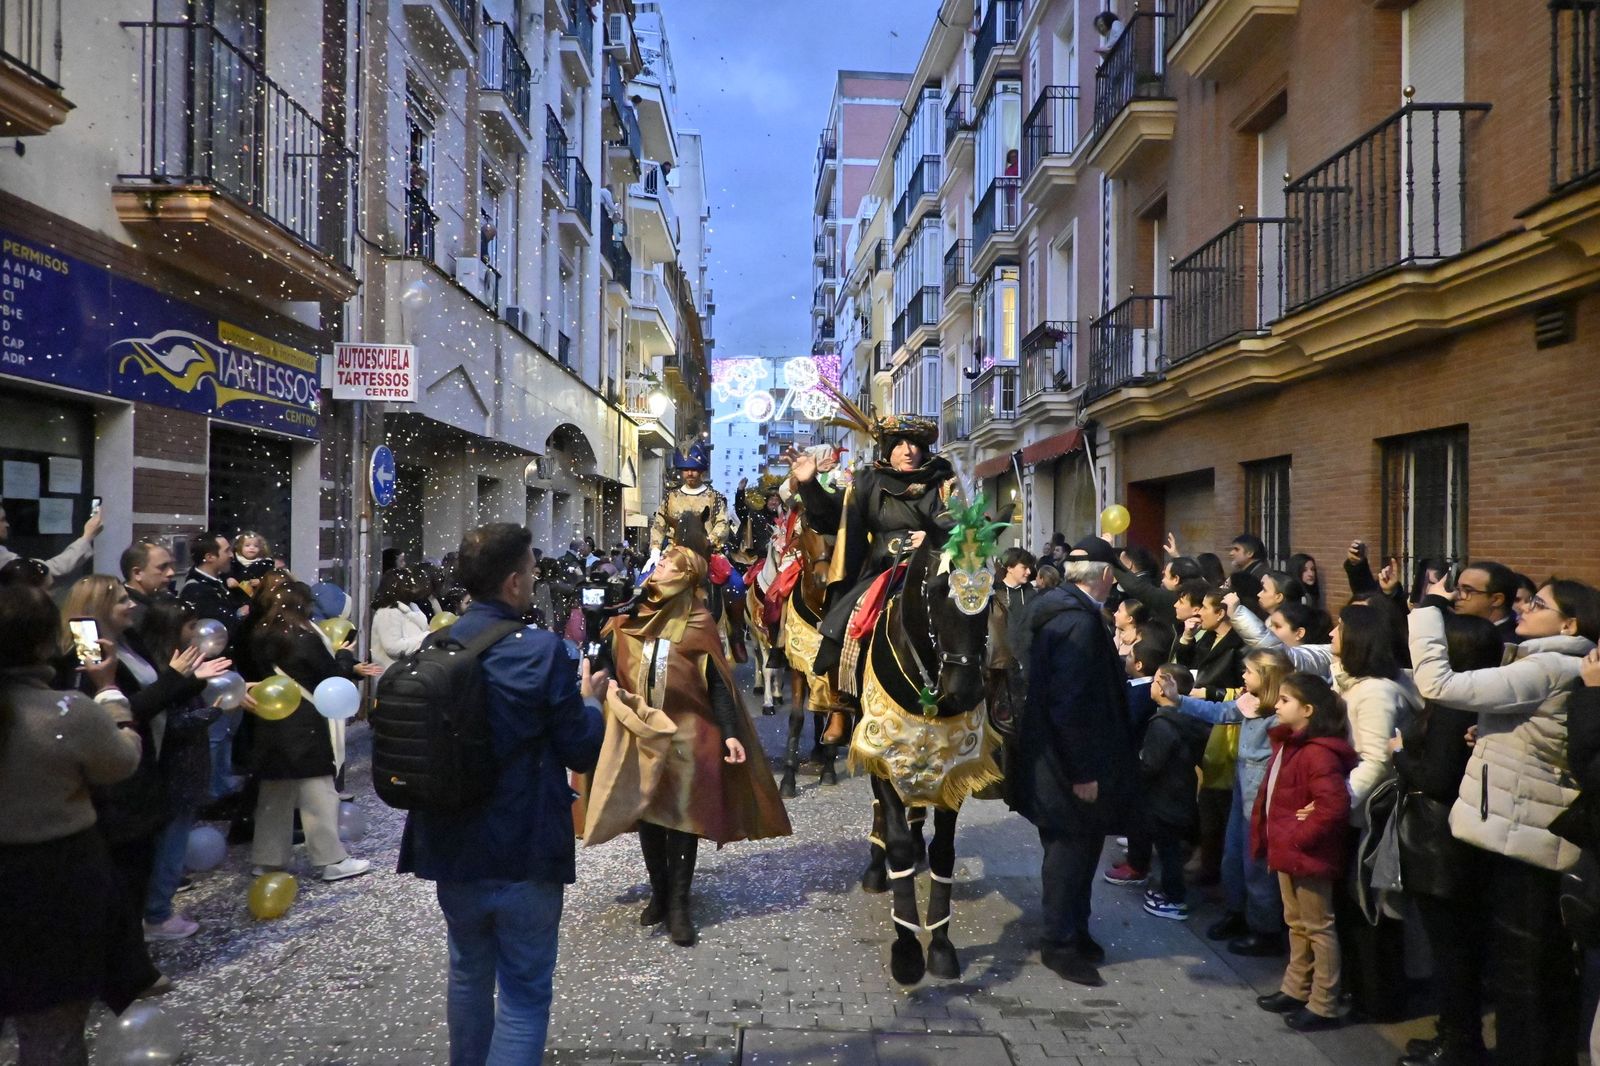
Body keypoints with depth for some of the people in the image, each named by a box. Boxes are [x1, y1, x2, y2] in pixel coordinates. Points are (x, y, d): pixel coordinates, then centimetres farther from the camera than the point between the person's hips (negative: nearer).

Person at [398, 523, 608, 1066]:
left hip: (452, 845, 6)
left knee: (469, 974, 25)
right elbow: (584, 752, -13)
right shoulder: (541, 650, -18)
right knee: (524, 991, 5)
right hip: (524, 853, -6)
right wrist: (589, 699, 6)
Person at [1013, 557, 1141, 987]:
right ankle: (1060, 943, 19)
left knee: (1074, 848, 20)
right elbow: (1069, 703, -27)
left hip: (1060, 760, 10)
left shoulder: (1062, 610, 6)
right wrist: (1082, 771, -21)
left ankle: (1071, 931, 34)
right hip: (1070, 767, -10)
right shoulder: (1079, 622, -24)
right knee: (1071, 851, 5)